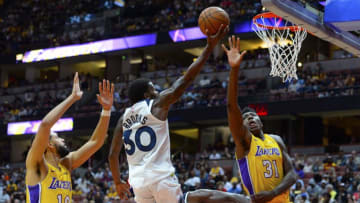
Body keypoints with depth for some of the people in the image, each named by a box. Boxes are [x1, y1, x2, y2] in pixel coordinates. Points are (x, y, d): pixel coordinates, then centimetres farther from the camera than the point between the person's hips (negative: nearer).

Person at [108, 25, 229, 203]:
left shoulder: (123, 118, 15)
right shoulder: (157, 105, 0)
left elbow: (113, 154, 15)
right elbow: (186, 79, -3)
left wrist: (118, 182, 28)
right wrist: (210, 47, 0)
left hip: (138, 181, 6)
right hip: (161, 177, -5)